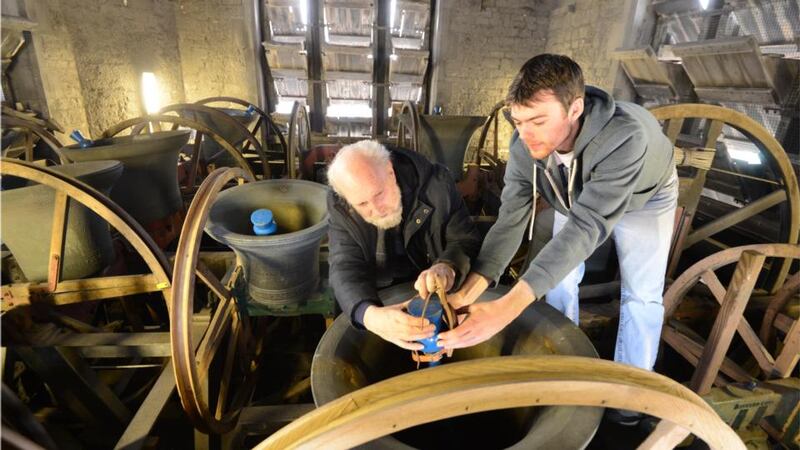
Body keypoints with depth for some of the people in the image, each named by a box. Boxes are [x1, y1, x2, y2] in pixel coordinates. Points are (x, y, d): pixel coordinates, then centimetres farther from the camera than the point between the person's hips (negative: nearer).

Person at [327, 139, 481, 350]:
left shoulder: (436, 183, -20)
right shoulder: (340, 207, -17)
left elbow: (466, 240, -14)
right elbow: (345, 269, -24)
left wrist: (448, 268, -39)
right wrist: (370, 315, -46)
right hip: (379, 302, 2)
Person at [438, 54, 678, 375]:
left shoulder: (625, 137, -46)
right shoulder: (524, 144, -32)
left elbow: (586, 226, -52)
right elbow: (511, 219, -33)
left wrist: (506, 308, -61)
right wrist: (467, 292, -47)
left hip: (644, 198, -2)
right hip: (576, 198, 3)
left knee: (641, 296, -5)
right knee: (558, 275, 2)